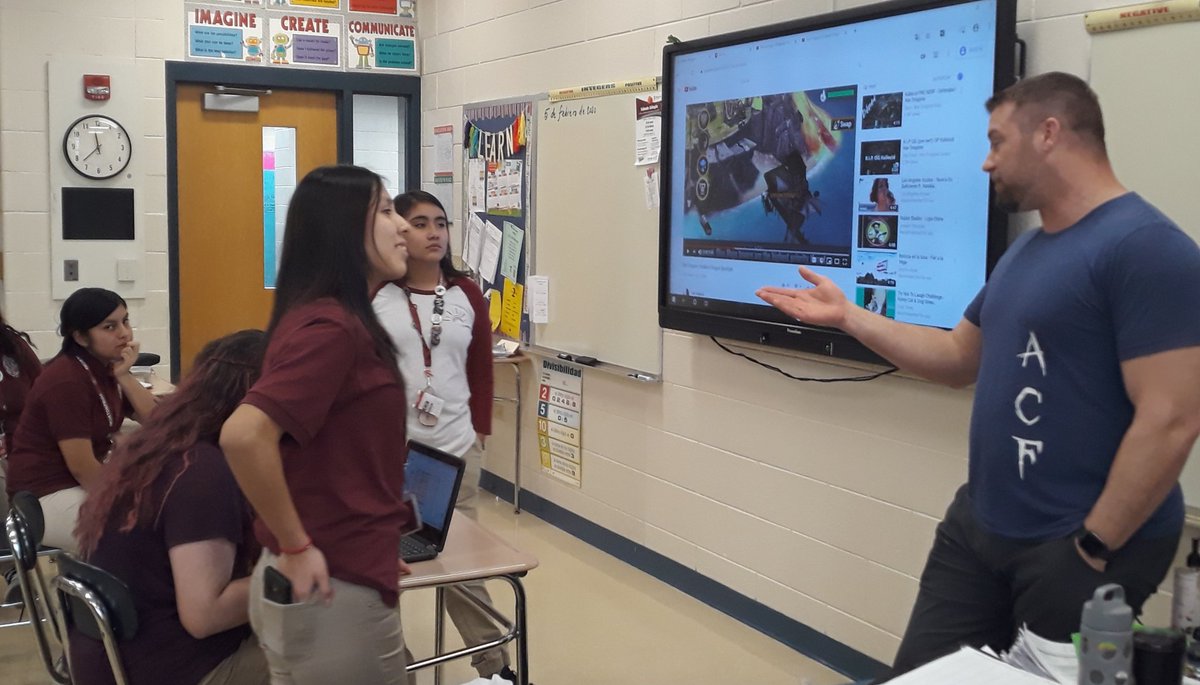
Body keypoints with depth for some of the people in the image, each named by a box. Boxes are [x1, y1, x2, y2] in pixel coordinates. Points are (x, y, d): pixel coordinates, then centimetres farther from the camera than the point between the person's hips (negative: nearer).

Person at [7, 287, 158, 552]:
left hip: (87, 482, 9)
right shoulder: (66, 381, -21)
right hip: (49, 497, -9)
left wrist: (124, 376, -13)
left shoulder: (107, 367, 5)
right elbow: (81, 467, -23)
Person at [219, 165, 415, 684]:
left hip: (337, 578, 9)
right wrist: (296, 547, -21)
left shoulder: (332, 317, 11)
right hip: (335, 593, -9)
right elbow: (243, 435, -32)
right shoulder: (331, 327, -19)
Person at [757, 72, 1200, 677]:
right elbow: (959, 358, 19)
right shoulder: (1026, 249, 11)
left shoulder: (1143, 245, -19)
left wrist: (1093, 547, -19)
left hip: (1076, 544, -8)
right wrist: (847, 316, 12)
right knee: (920, 672, 14)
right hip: (978, 524, 9)